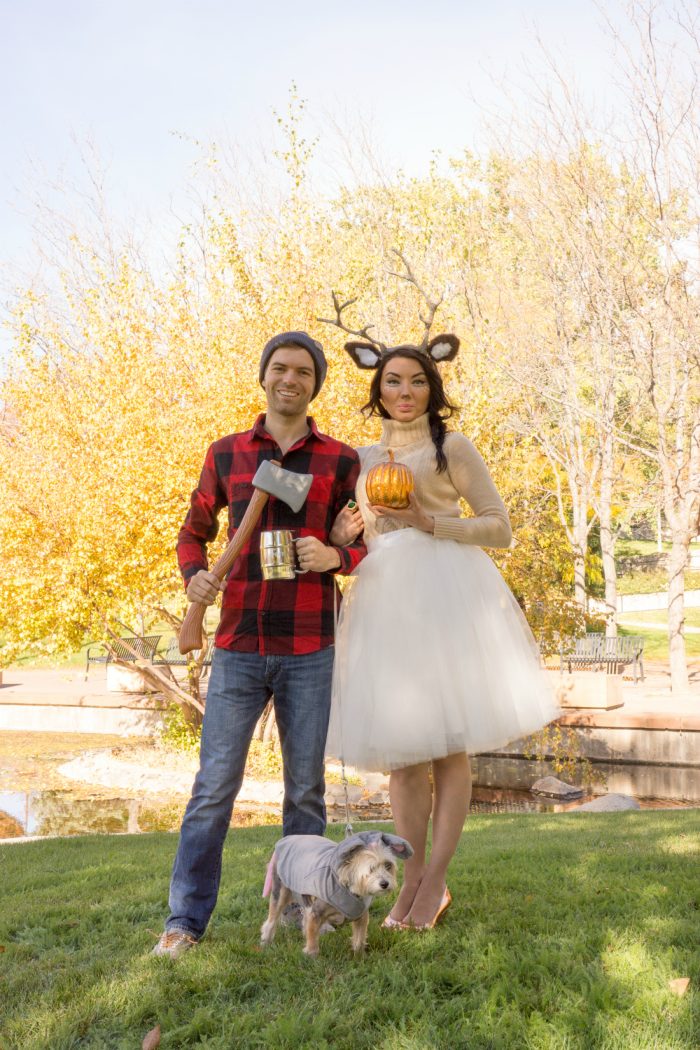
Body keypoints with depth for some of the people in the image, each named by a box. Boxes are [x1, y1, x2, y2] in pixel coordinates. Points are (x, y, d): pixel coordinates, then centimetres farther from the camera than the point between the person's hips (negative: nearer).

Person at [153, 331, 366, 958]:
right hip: (238, 647, 0)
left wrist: (336, 557, -14)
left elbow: (370, 545, 8)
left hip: (309, 652, 0)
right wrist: (194, 576, -6)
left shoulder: (340, 461, 4)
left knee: (306, 787, 8)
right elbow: (194, 533, 15)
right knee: (215, 784, 0)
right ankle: (186, 919, 10)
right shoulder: (226, 455, 7)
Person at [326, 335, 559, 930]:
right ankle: (412, 878, 13)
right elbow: (345, 537, 22)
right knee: (400, 746, 4)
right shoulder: (362, 459, 18)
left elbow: (500, 527, 2)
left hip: (446, 594, -4)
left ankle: (436, 881, 5)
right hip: (384, 600, 4)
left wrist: (430, 522, -10)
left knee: (449, 742, -3)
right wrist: (346, 531, -2)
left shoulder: (452, 448, 6)